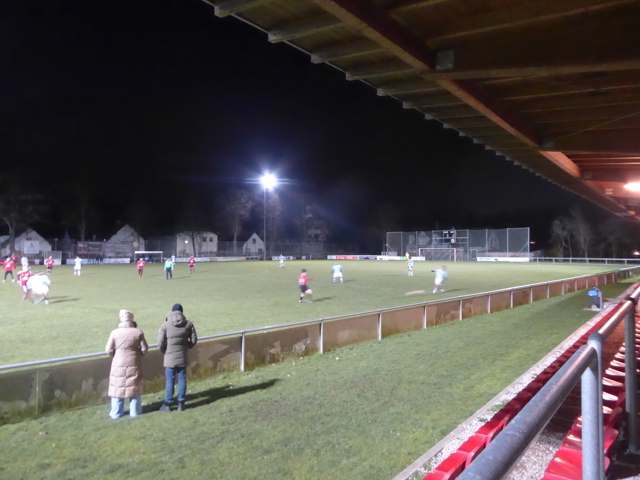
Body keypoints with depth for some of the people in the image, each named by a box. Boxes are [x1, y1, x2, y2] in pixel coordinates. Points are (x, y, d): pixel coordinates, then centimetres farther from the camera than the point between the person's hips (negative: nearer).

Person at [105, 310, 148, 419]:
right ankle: (135, 411, 21)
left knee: (118, 387, 11)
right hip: (134, 363, 1)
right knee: (134, 387, 13)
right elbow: (144, 349, -5)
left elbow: (109, 350, -4)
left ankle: (116, 413, 19)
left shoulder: (115, 332, -9)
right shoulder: (138, 332, -9)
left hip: (119, 363, 0)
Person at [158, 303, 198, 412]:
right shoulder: (188, 324, -3)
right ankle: (181, 403, 14)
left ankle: (168, 404, 12)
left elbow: (160, 343, -11)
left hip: (170, 357, -2)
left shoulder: (165, 325, -10)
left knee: (170, 380, 5)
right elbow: (194, 340, 0)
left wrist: (165, 351, 8)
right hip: (183, 357, 2)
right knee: (182, 379, 9)